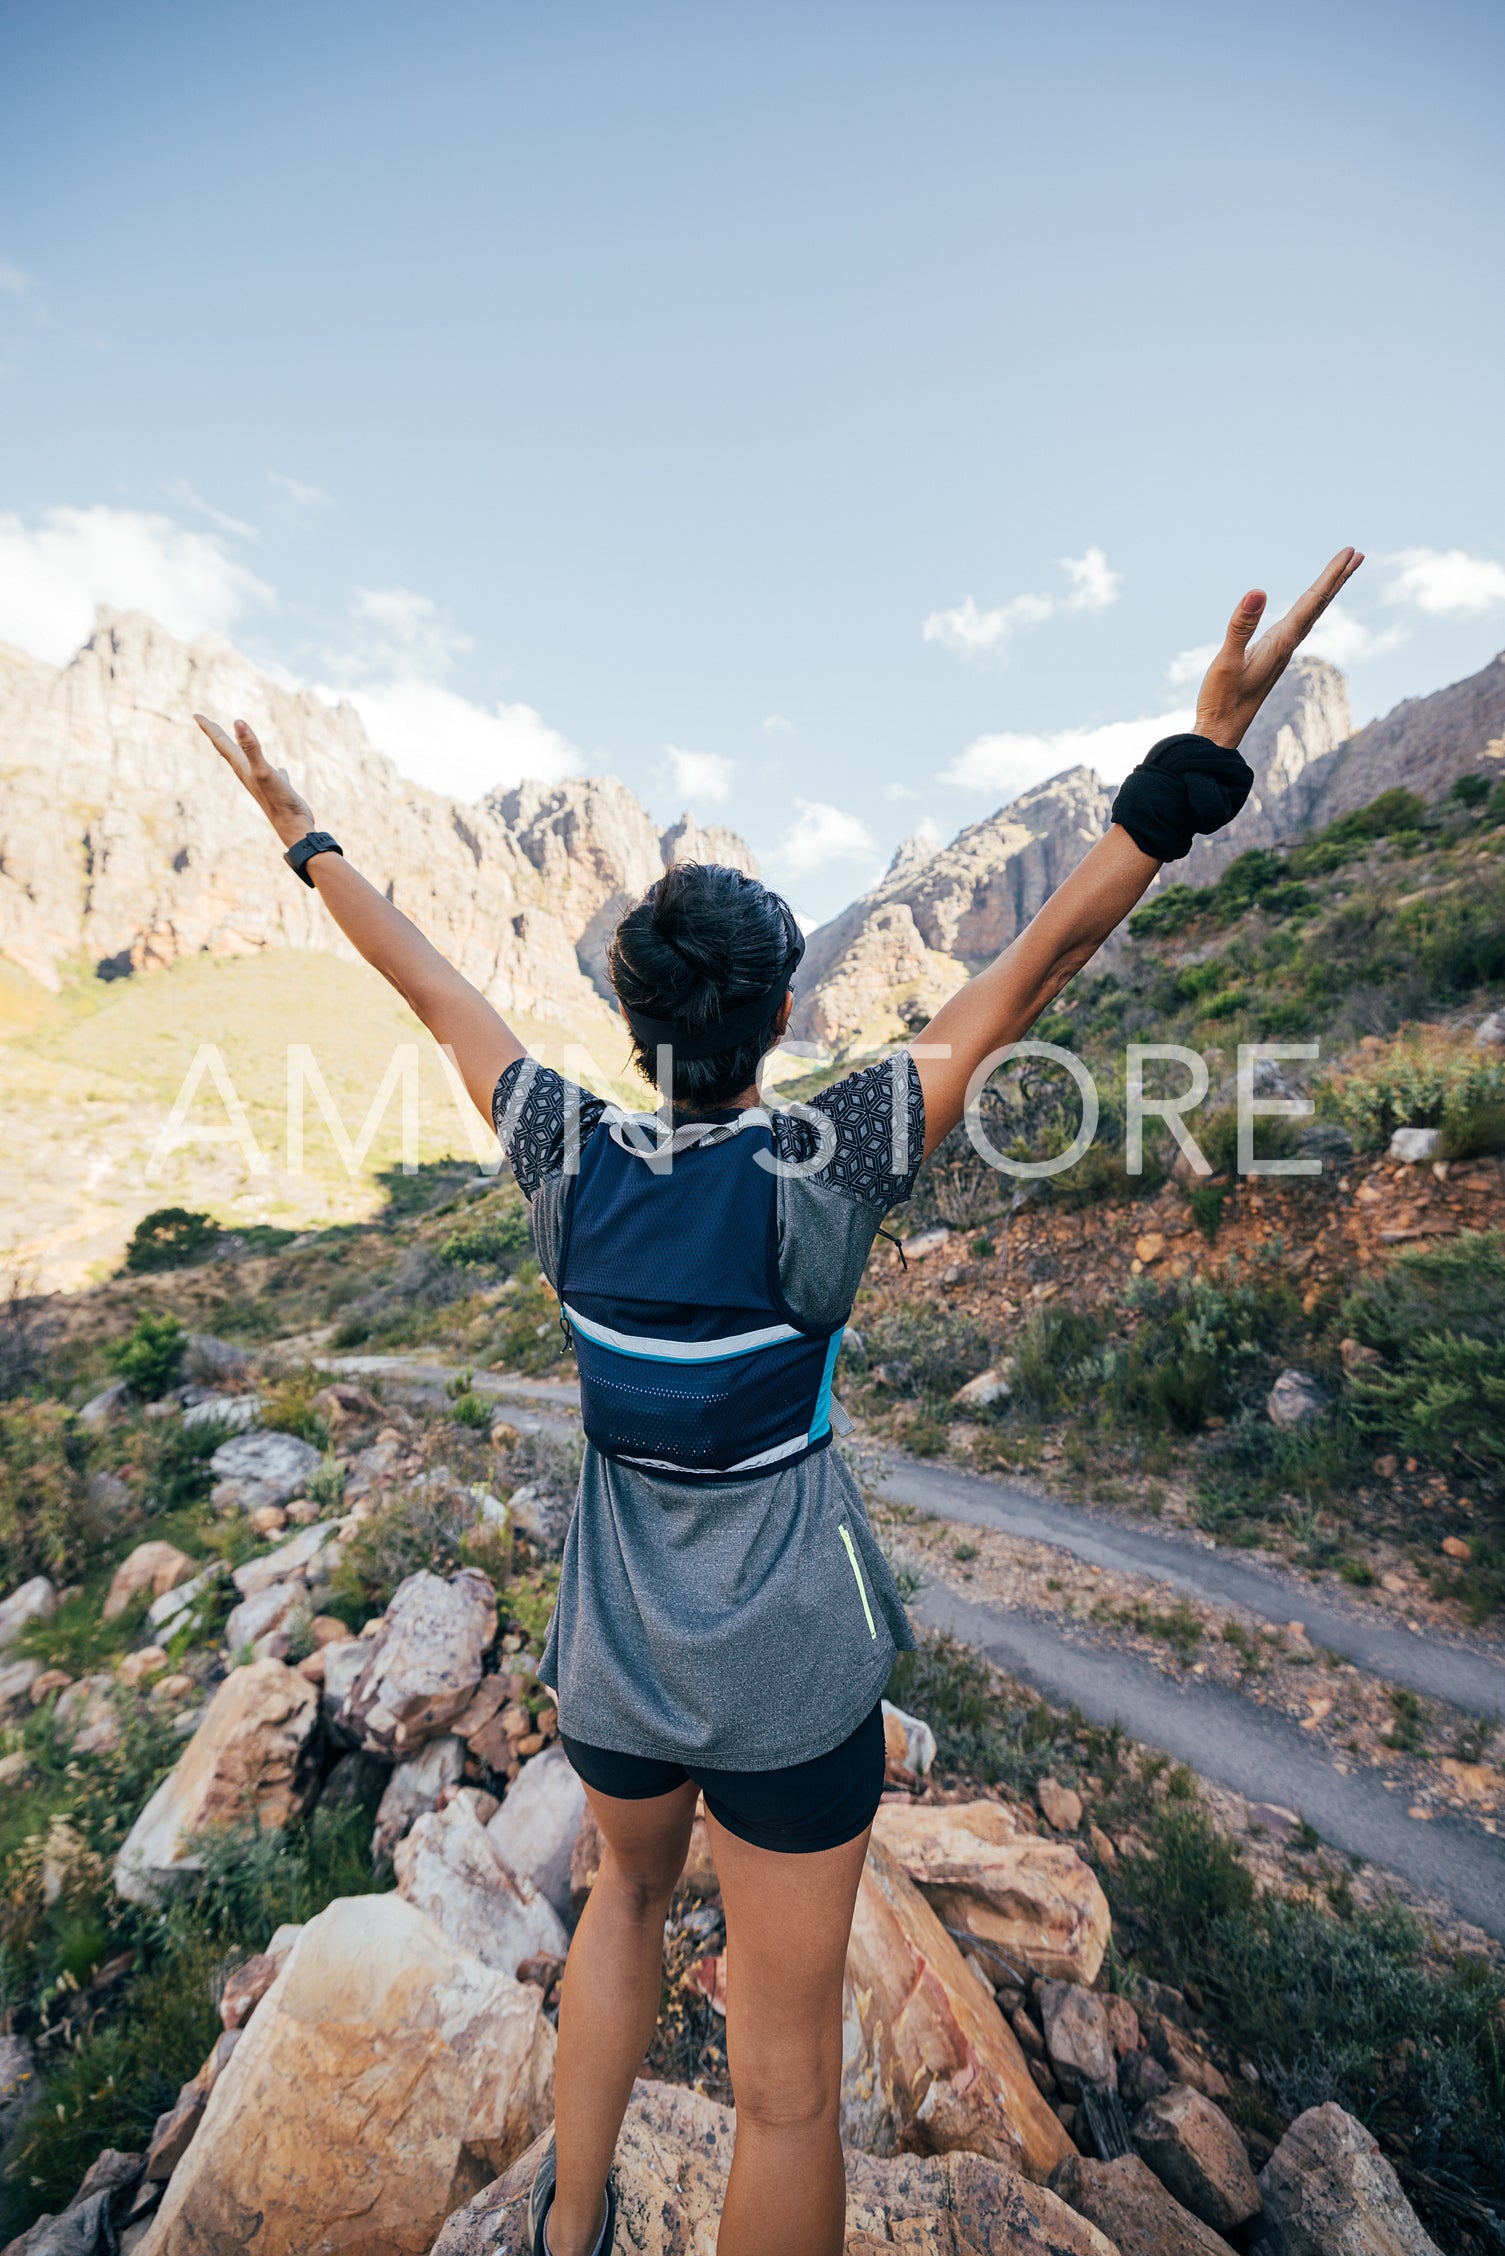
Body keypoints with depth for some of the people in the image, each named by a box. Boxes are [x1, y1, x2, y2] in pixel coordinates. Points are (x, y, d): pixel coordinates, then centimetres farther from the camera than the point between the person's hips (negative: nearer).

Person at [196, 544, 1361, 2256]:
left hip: (612, 1661, 4)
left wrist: (304, 834, 15)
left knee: (627, 1890, 37)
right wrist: (1208, 745, -13)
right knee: (786, 2079, 20)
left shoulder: (571, 1160, -14)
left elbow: (435, 994, -1)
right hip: (787, 1678, -3)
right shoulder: (817, 1167, -23)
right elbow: (1033, 972, -21)